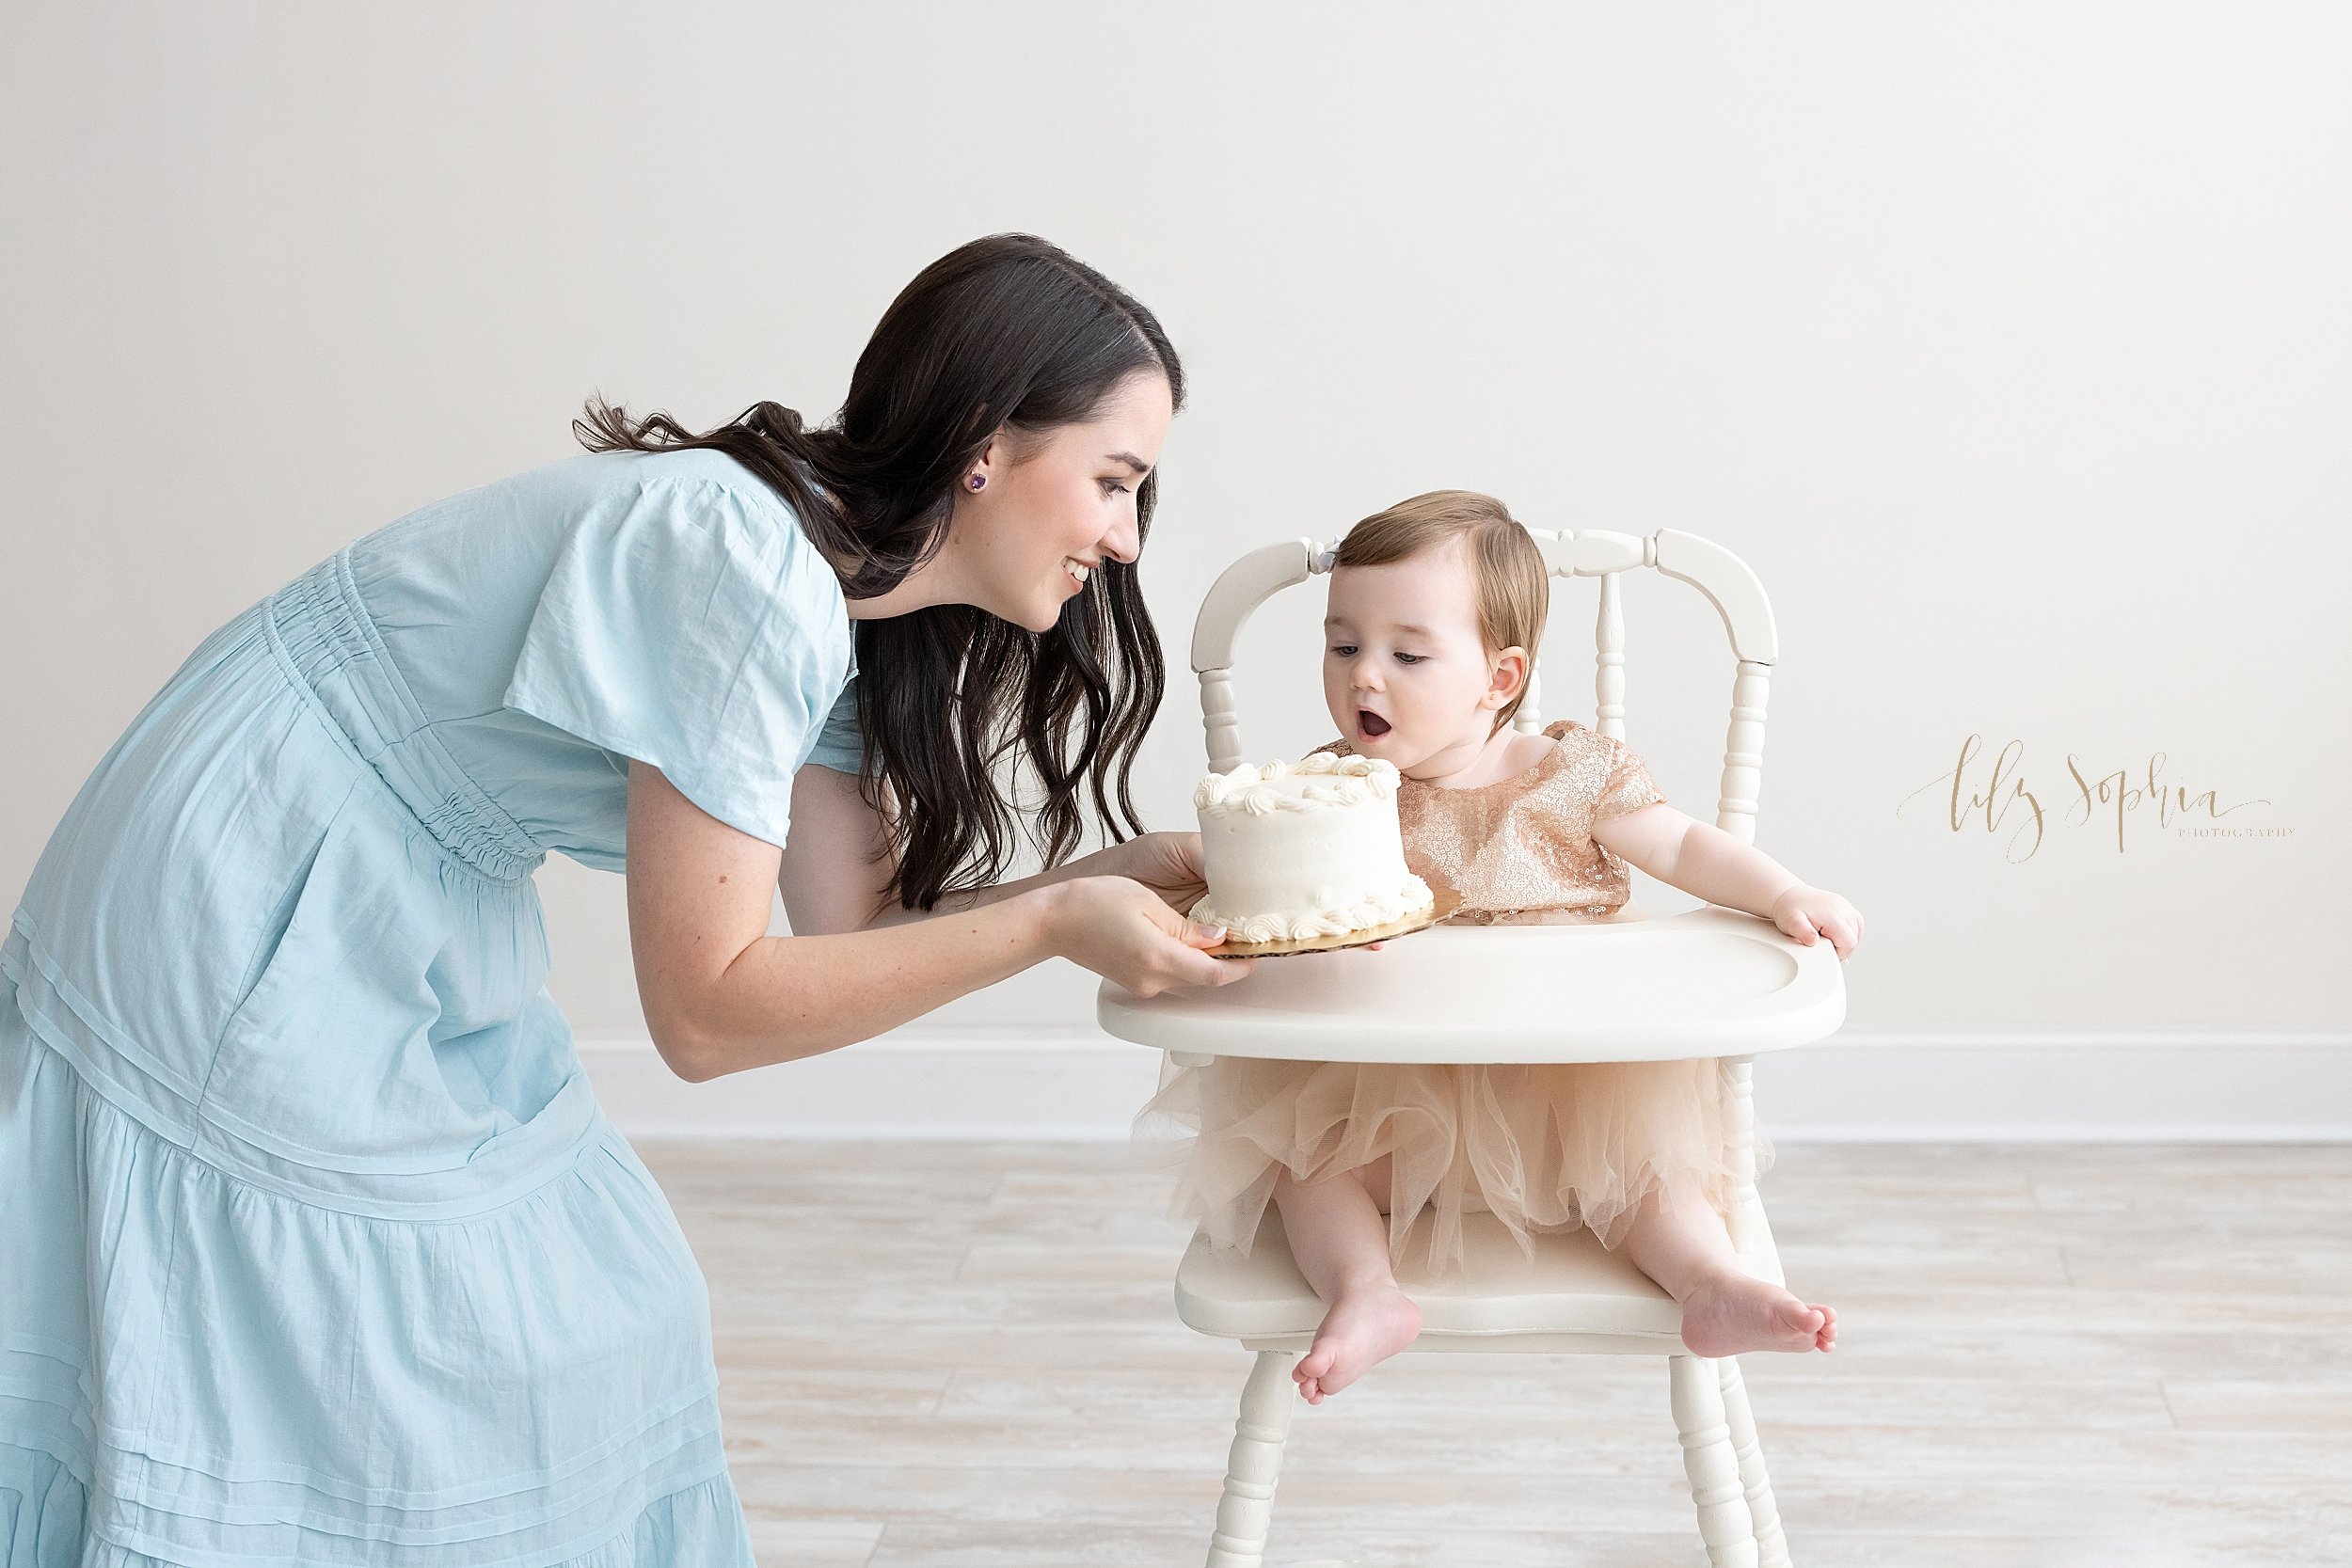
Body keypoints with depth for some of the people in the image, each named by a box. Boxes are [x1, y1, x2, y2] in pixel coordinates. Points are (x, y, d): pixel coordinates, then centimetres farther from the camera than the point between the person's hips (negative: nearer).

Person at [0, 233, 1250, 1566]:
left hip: (400, 934, 10)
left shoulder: (840, 607, 2)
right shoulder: (748, 574, -28)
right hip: (242, 926, -10)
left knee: (591, 1319, 11)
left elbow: (856, 928, 2)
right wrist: (1051, 925, -26)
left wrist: (1121, 873, -6)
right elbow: (707, 1010, -26)